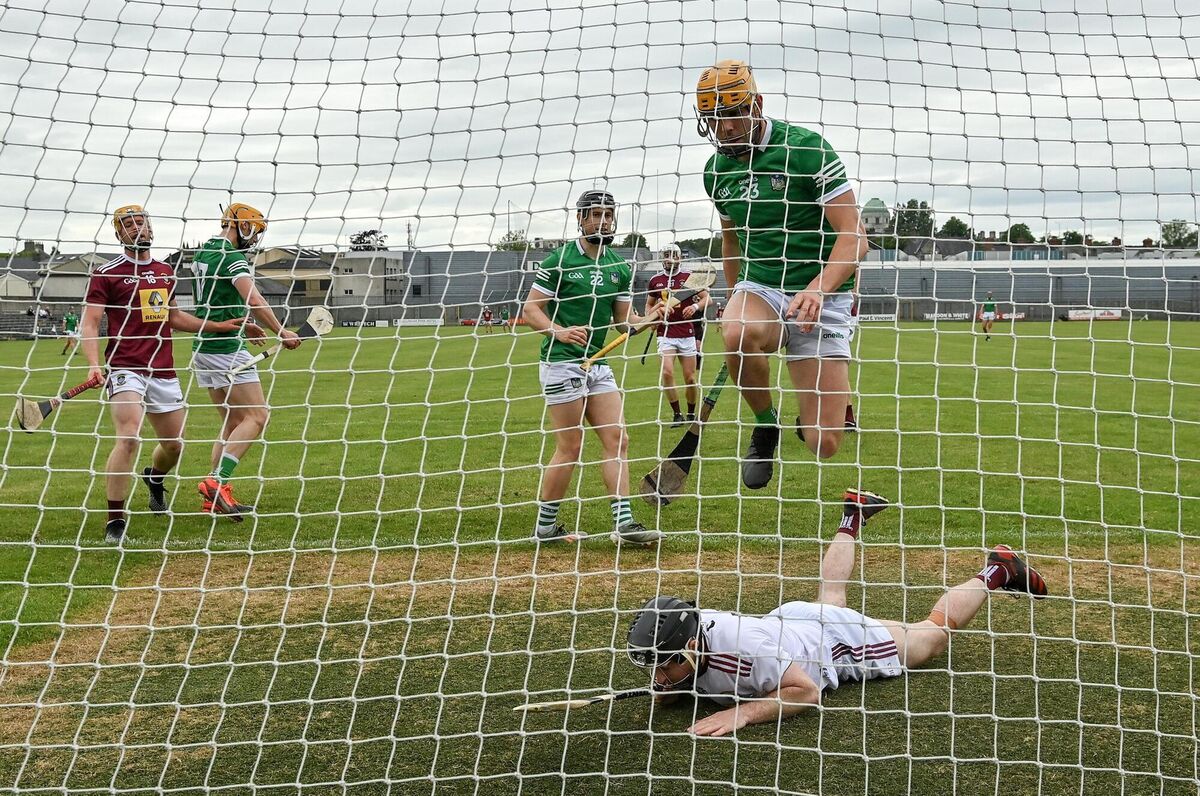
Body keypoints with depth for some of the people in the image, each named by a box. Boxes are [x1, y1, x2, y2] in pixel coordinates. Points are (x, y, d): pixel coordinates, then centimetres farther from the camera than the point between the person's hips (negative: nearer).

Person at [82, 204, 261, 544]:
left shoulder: (166, 272, 15)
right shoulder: (106, 274, -2)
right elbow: (90, 324, -7)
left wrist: (222, 326, 24)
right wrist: (94, 364, -24)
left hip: (164, 371, 6)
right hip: (125, 369, -6)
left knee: (174, 444, 12)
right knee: (129, 439, -23)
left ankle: (154, 478, 49)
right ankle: (115, 521, -13)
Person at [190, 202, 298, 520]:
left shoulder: (202, 252, 16)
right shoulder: (231, 257, -13)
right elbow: (253, 300, -26)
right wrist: (282, 333, -20)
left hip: (202, 347, 9)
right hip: (226, 348, -9)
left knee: (233, 421, 13)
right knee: (257, 416, -7)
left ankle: (216, 494, 8)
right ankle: (216, 481, -18)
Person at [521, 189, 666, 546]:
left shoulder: (619, 267, 12)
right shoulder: (559, 261, -6)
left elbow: (623, 319, 14)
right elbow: (530, 309, -6)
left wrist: (650, 318, -6)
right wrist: (558, 331, -24)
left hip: (598, 363, 7)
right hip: (562, 362, -7)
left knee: (618, 439, -1)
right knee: (570, 447, -5)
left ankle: (623, 523, 1)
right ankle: (545, 526, 9)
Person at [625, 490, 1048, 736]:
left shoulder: (739, 648, -45)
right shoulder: (682, 628, -26)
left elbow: (807, 691, -36)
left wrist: (744, 711, -45)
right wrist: (670, 690, -25)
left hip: (840, 637, -6)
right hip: (791, 617, 6)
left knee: (935, 633, 17)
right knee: (829, 596, 40)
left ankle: (995, 572, 35)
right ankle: (852, 519, 58)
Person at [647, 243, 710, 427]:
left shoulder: (689, 277, 2)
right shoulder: (656, 280, 8)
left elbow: (706, 298, 3)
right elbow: (649, 304, 21)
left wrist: (695, 306, -17)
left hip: (687, 334, -1)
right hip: (665, 334, 1)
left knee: (690, 378, 2)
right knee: (667, 372, -18)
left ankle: (691, 414, 24)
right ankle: (676, 414, -5)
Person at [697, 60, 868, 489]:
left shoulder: (808, 148, -11)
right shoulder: (717, 169, 7)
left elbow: (853, 236, -16)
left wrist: (817, 290, -32)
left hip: (821, 297, -3)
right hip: (758, 288, 4)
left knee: (824, 445, -12)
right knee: (737, 332, -37)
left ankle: (810, 414, 28)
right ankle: (765, 424, -8)